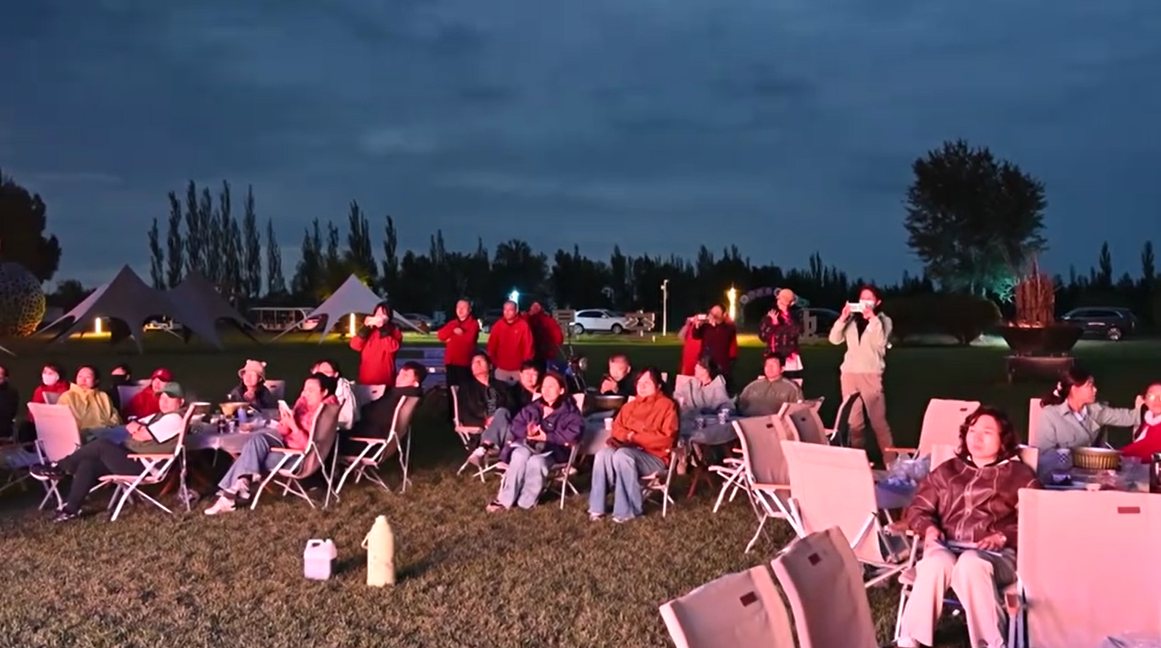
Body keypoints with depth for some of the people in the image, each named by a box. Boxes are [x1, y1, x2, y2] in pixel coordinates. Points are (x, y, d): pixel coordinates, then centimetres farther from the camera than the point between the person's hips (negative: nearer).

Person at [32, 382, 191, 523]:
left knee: (101, 444, -21)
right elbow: (131, 427, 18)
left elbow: (143, 435, -17)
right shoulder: (160, 416, 23)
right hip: (132, 457, 10)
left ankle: (59, 468, -8)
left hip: (142, 465, -10)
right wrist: (138, 427, -5)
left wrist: (136, 430, 5)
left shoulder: (175, 419, -11)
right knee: (87, 463, -7)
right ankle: (71, 509, -9)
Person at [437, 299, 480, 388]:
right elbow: (440, 335, 5)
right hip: (450, 361, 6)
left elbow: (469, 338, -17)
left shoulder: (473, 324, 0)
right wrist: (453, 331, -12)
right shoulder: (452, 323, 18)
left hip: (465, 362, -6)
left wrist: (451, 337, -3)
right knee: (451, 387, 8)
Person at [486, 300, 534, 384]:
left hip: (519, 369, -2)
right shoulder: (498, 325, 0)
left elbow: (528, 345, -7)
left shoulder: (523, 325, -8)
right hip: (501, 369, 2)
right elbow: (491, 345, 5)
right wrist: (494, 361, 2)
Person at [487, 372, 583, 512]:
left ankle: (525, 502, -22)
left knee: (536, 462, -36)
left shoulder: (568, 410, 1)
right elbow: (516, 424, 12)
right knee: (519, 455, -32)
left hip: (553, 450, -3)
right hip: (528, 444, 4)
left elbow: (575, 432, -15)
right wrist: (527, 432, -13)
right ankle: (504, 500, -28)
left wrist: (548, 437, -21)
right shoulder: (533, 407, 15)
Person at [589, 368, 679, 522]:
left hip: (655, 457, -6)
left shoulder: (667, 405, -4)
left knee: (622, 454, -35)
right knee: (603, 454, -26)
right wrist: (628, 436, -8)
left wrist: (635, 438, -12)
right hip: (630, 452, 6)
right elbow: (617, 427, 16)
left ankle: (629, 510, -28)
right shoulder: (630, 405, 17)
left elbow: (666, 438, -13)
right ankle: (597, 507, -23)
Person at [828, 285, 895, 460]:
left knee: (878, 421, -8)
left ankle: (890, 461, -5)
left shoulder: (883, 320, 6)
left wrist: (873, 318, -14)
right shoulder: (852, 319, 12)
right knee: (854, 421, 6)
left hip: (871, 374, -3)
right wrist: (843, 318, -8)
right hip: (849, 373, 3)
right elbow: (834, 339, 3)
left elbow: (881, 342, -11)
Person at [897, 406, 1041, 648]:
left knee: (970, 565, -39)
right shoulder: (947, 470, 26)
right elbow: (917, 509, 23)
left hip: (996, 553, -2)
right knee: (936, 564, -35)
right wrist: (929, 527, 1)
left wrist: (1003, 536, -13)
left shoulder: (1020, 475, 16)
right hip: (947, 547, 2)